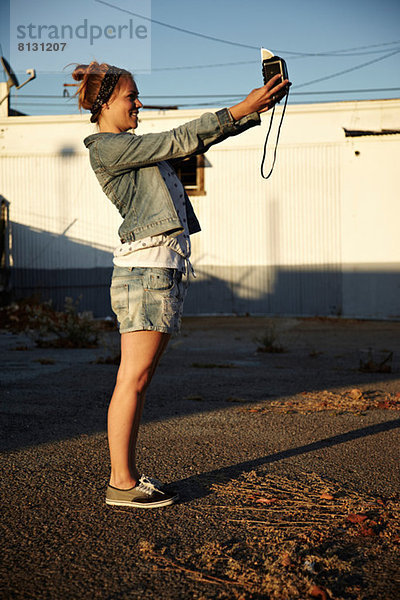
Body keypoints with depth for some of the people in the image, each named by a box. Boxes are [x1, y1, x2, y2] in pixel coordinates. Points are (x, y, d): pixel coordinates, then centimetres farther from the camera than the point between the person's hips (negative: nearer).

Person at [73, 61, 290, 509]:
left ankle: (126, 475, 16)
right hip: (146, 267, -10)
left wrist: (254, 111, 14)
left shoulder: (132, 149, 24)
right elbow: (180, 140, -11)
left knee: (138, 380, 10)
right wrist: (240, 110, -10)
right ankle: (121, 484, 0)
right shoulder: (107, 147, -5)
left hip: (165, 268, 10)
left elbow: (195, 142, 21)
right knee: (133, 380, -6)